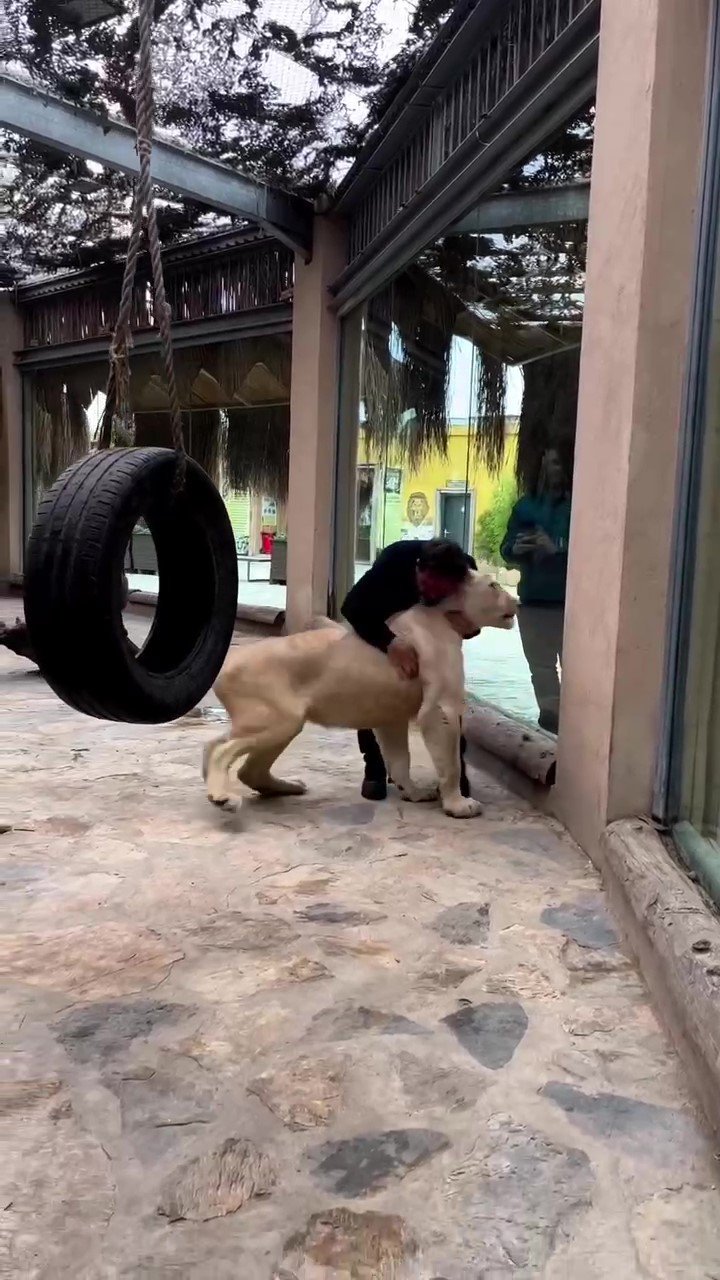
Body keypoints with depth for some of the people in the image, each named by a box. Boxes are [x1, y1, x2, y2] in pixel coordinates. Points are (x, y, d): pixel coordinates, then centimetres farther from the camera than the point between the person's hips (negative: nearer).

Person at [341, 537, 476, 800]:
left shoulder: (467, 570, -34)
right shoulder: (395, 558, -42)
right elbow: (352, 606, -47)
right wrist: (390, 641, -60)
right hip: (387, 627, -1)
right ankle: (374, 769, 2)